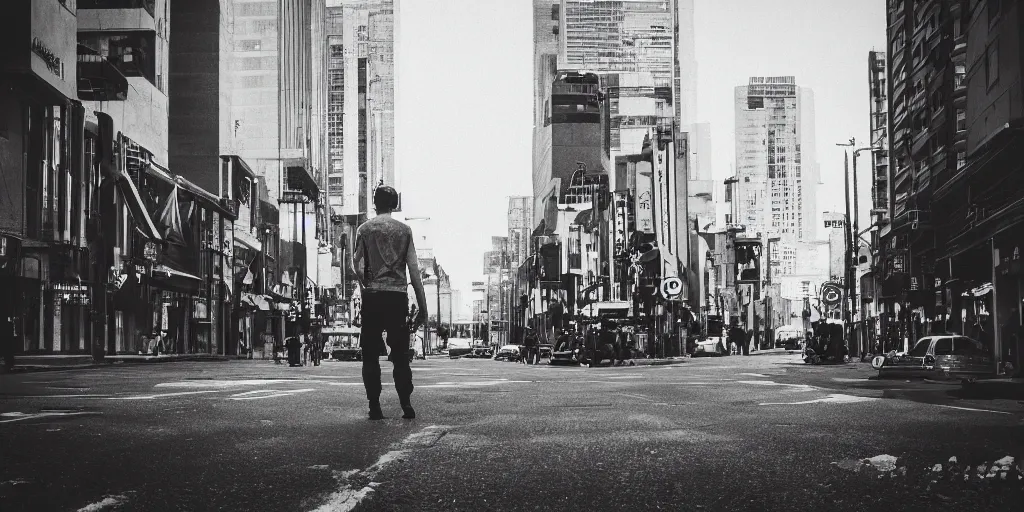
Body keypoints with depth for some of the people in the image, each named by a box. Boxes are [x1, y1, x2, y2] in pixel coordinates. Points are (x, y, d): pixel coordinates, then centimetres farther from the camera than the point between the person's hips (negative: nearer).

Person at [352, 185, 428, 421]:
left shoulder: (364, 229, 4)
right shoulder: (404, 230, 6)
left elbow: (357, 267, -4)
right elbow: (414, 270, 2)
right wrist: (422, 307, 5)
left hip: (372, 296, -1)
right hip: (398, 295, 1)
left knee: (371, 355, 5)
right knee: (400, 354, 7)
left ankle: (375, 407, 1)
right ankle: (406, 405, 1)